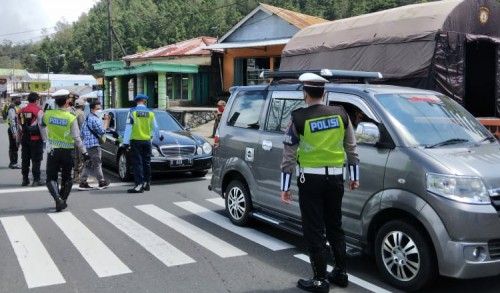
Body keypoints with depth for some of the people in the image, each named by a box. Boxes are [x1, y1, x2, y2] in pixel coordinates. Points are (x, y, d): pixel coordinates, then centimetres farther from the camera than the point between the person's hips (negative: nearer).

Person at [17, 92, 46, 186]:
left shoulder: (21, 111, 9)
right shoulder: (38, 111, -10)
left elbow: (19, 127, 13)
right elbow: (41, 125, -14)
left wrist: (18, 140, 21)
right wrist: (45, 139, -9)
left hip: (24, 139, 6)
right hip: (36, 139, -6)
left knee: (25, 160, 12)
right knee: (36, 160, -1)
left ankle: (25, 179, 18)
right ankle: (36, 180, -1)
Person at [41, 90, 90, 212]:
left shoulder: (48, 114, -6)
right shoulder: (71, 118, -14)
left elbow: (42, 125, 16)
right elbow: (76, 138, -14)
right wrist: (84, 152, -7)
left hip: (53, 151, 1)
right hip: (67, 152, -1)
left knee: (51, 178, 8)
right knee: (66, 178, 17)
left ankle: (58, 199, -12)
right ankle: (63, 201, 20)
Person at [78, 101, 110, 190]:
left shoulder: (87, 118, 18)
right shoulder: (94, 119, -14)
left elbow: (82, 132, 22)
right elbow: (102, 131, -17)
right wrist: (106, 121, -9)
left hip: (87, 144, 10)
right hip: (94, 144, -10)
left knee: (89, 164, 12)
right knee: (97, 164, -1)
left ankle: (83, 183, 9)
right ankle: (102, 182, 8)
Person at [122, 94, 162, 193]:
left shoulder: (132, 112, -6)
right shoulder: (150, 112, 4)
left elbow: (128, 128, -11)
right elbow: (155, 127, 15)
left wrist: (126, 142, -10)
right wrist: (159, 136, 34)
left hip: (136, 140, -3)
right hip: (147, 140, 3)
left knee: (137, 163, -4)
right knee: (146, 162, 13)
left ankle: (139, 185, -11)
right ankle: (147, 183, 19)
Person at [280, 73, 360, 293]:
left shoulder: (298, 118, -9)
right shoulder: (340, 114, 2)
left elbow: (289, 154, -7)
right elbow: (351, 148, 9)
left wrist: (285, 187, -1)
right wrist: (354, 176, 20)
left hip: (311, 179, -4)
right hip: (335, 178, 5)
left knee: (314, 231, 4)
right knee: (335, 227, 18)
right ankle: (341, 273, 27)